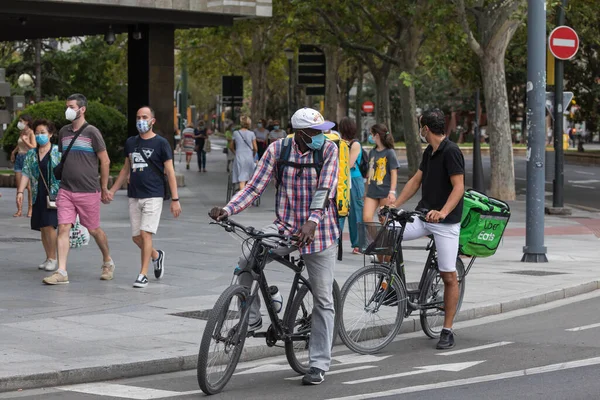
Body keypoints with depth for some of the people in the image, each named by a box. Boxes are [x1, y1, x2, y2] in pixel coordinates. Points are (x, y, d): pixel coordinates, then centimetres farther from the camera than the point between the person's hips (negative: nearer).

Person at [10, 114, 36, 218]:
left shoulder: (31, 133, -7)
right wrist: (13, 152, 17)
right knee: (19, 186, 2)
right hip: (19, 158, 7)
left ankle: (30, 209, 2)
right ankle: (19, 210, 2)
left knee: (29, 187, -4)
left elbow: (34, 147, -14)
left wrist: (25, 140, -21)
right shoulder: (21, 132, 14)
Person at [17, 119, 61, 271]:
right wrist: (20, 191, -7)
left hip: (54, 195, -5)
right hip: (38, 196, 5)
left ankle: (53, 258, -3)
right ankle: (48, 258, 18)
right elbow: (26, 174, 6)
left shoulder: (58, 152, -2)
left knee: (49, 225, -13)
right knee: (42, 227, 7)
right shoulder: (31, 154, 10)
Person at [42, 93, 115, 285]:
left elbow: (105, 161, -2)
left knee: (94, 230, 7)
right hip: (66, 190, 4)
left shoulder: (91, 132, -6)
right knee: (63, 228, -6)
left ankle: (108, 262, 31)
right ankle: (61, 272, -8)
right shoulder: (63, 132, 9)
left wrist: (104, 188, 0)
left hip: (88, 191, -4)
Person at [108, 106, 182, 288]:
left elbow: (169, 172, -4)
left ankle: (143, 275, -7)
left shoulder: (161, 143, -3)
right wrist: (112, 190, 18)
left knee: (145, 234, -12)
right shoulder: (131, 143, 12)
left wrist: (175, 199, -9)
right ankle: (157, 256, 33)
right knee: (136, 237, 5)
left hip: (153, 196, -5)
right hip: (134, 196, 5)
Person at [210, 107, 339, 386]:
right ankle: (251, 320, -2)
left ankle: (319, 365, 11)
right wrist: (227, 210, -21)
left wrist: (312, 223, -37)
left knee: (323, 300, 2)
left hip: (318, 232, -1)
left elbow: (325, 189, -21)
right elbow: (255, 187, -6)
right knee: (247, 262, -23)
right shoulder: (277, 150, -6)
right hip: (285, 227, 1)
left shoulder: (328, 150, -10)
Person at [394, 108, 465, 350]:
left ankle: (447, 331, 2)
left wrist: (442, 212, -35)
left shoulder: (451, 152, -14)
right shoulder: (429, 152, 13)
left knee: (449, 276, -4)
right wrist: (395, 205, 9)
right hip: (423, 216, 8)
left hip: (446, 222, -8)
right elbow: (416, 181, 18)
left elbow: (458, 187, -21)